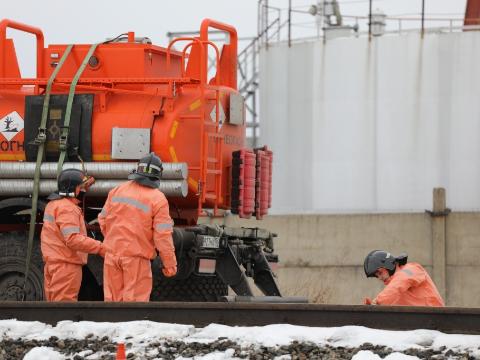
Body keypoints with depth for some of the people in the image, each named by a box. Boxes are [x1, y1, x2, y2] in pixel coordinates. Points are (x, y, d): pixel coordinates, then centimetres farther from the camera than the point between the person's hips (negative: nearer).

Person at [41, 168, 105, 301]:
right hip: (66, 265, -10)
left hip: (52, 263, 10)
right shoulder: (67, 209, -16)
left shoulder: (54, 204, 16)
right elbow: (73, 239, -26)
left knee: (53, 302, 12)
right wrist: (100, 248, -26)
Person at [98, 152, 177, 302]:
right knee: (135, 300, 1)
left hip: (112, 254, 4)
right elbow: (163, 235, -12)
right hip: (136, 257, -4)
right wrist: (170, 264, -4)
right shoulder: (158, 199, -10)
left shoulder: (117, 191, 4)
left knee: (113, 298, 12)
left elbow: (103, 220, 10)